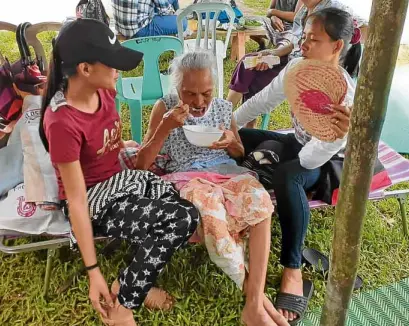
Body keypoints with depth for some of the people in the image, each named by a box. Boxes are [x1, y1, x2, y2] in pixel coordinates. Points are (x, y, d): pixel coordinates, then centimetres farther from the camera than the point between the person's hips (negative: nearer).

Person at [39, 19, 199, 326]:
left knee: (191, 209, -12)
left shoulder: (102, 91, -7)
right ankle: (122, 299, -3)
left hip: (122, 178, 7)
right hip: (95, 200, -7)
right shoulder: (62, 123, -28)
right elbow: (76, 200, -25)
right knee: (181, 221, -23)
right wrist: (93, 272, -21)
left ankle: (134, 282, 6)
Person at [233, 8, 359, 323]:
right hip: (298, 144, 8)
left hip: (329, 162, -8)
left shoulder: (345, 96, -30)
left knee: (286, 176, -40)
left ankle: (293, 271, -29)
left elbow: (310, 159, -32)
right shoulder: (297, 67, -11)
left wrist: (338, 137, -50)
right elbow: (262, 101, -2)